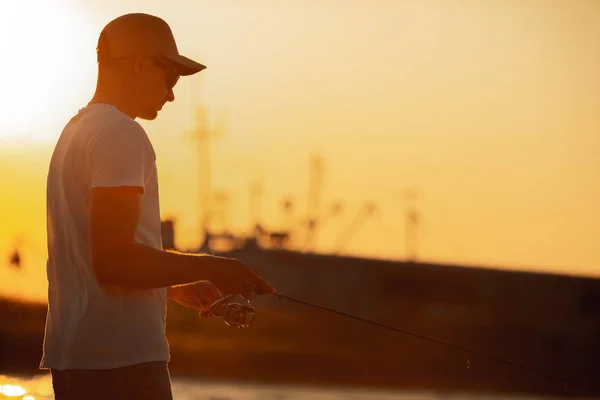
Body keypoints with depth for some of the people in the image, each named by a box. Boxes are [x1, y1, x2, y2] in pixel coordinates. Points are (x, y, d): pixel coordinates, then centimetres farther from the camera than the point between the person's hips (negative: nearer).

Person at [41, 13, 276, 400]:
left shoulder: (75, 132, 20)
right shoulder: (120, 134, -11)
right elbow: (113, 260, -20)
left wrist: (177, 286, 23)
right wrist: (210, 269, -11)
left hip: (76, 353, 10)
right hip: (119, 359, -10)